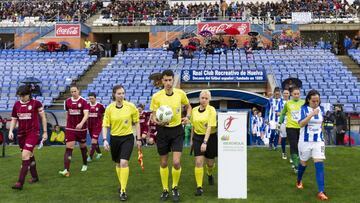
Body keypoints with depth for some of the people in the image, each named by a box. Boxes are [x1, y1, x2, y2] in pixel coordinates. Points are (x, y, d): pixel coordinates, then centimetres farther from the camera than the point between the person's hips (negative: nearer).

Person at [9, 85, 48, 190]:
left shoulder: (36, 103, -7)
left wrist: (45, 132, 0)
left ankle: (20, 182, -14)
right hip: (21, 133, 5)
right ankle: (34, 176, 33)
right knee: (29, 155, 16)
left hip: (33, 133, -5)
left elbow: (43, 117, 0)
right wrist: (11, 131, -1)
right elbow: (14, 119, 14)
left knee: (25, 155, -16)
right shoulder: (16, 104, 5)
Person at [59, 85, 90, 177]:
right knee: (68, 148, -11)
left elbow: (86, 114, -20)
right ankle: (66, 170, -16)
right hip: (70, 129, 2)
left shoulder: (83, 102, -9)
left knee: (83, 146, 14)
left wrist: (81, 123, -36)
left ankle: (85, 164, 36)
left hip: (81, 128, -2)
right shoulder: (67, 101, 4)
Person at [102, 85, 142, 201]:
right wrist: (105, 140, -13)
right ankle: (122, 185, 37)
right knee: (118, 163, 15)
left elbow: (136, 123, 2)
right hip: (114, 138, 2)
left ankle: (123, 190, -6)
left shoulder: (131, 106, -7)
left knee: (124, 163, -16)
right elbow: (105, 125, -1)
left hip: (127, 138, -2)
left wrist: (138, 139, 2)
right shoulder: (109, 108, -5)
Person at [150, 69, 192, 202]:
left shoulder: (180, 93, -4)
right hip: (163, 131, 0)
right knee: (163, 163, 9)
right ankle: (165, 190, 27)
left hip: (177, 130, 0)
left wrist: (187, 117, -5)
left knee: (176, 162, -10)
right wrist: (157, 121, -26)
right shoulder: (156, 96, -8)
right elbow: (153, 116, -3)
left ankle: (175, 188, 16)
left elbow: (188, 106, 14)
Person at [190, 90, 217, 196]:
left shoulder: (211, 110, -13)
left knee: (210, 163, 13)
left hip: (210, 137, -2)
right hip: (197, 137, 2)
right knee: (198, 162, -9)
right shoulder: (194, 110, 2)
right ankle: (199, 187, -2)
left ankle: (210, 175, 48)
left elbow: (210, 127, -21)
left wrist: (205, 142, -29)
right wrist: (192, 139, 16)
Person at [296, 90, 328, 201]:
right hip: (305, 141, -2)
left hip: (318, 141, 2)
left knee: (319, 165, -10)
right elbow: (301, 124, -23)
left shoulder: (321, 109, 1)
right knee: (303, 163, 15)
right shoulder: (304, 109, -10)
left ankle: (321, 192, -10)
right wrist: (312, 114, -31)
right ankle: (299, 181, 42)